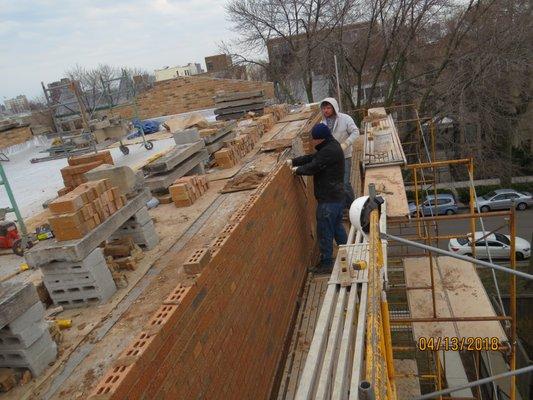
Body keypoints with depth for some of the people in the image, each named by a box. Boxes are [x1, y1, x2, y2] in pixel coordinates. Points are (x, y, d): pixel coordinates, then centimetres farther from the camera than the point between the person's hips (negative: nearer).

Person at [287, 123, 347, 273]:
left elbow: (313, 167, -21)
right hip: (337, 196, 11)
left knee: (325, 230, 1)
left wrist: (297, 169, -4)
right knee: (337, 227, 22)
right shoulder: (332, 146, 11)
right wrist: (294, 161, 5)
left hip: (328, 199, -11)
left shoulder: (329, 151, -23)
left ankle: (326, 263, 13)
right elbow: (312, 158, 13)